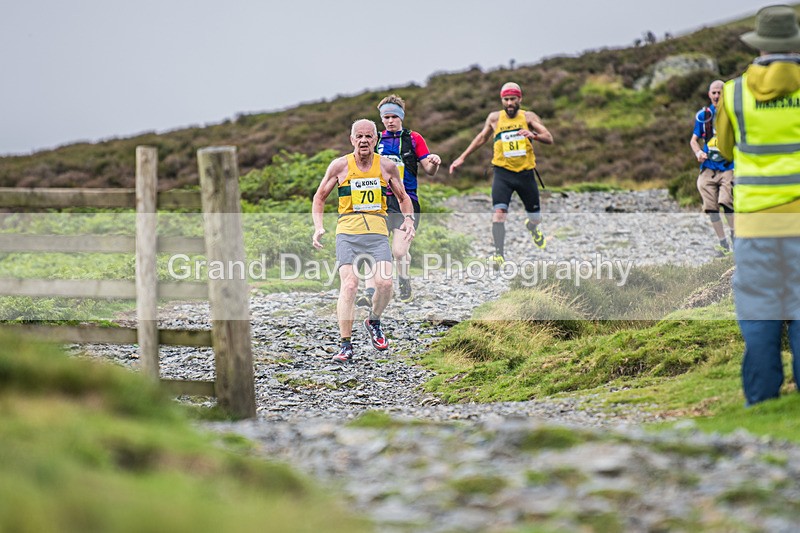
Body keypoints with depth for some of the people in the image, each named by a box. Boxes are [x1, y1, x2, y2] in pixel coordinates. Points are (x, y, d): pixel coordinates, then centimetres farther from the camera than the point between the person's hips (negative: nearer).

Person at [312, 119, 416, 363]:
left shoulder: (387, 167, 9)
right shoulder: (340, 166, 5)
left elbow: (403, 198, 22)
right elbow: (320, 197, 14)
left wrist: (408, 219, 3)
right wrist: (318, 227, 0)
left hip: (377, 233, 1)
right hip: (347, 232, -1)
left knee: (384, 283, -16)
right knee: (349, 286, -15)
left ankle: (374, 321, 16)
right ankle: (346, 345, -9)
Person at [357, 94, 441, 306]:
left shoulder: (413, 139, 6)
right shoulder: (376, 140, 14)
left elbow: (429, 170, 5)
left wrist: (434, 163, -17)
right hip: (380, 201, 3)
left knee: (399, 251, -11)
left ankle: (404, 280, 19)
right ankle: (370, 293, -13)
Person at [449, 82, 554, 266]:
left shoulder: (528, 117, -3)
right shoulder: (494, 118, 2)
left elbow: (549, 139, -11)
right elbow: (482, 137, 20)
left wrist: (534, 135, -32)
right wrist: (462, 158, 20)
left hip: (525, 173, 0)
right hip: (502, 173, 0)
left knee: (536, 218, 12)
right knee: (499, 212, -23)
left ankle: (532, 226, 49)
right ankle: (499, 253, -20)